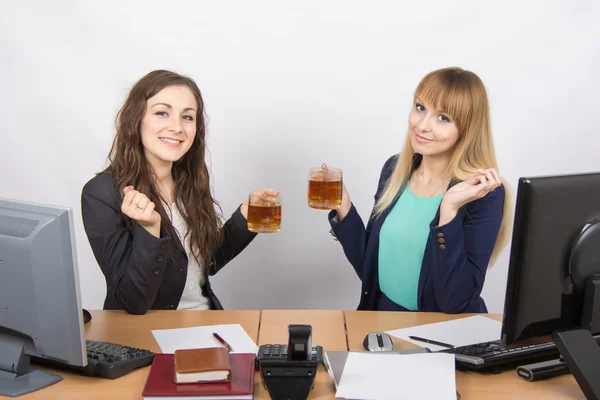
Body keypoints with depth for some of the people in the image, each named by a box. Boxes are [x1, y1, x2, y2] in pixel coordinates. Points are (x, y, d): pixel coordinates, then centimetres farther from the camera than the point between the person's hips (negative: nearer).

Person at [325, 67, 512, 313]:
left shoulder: (484, 194, -13)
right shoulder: (394, 168, 1)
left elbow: (456, 303, -19)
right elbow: (368, 267, 7)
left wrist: (450, 209, -25)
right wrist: (343, 209, -7)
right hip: (382, 321, 3)